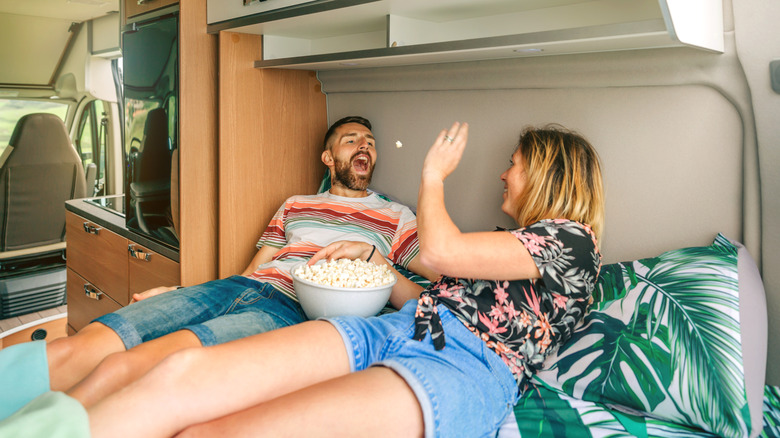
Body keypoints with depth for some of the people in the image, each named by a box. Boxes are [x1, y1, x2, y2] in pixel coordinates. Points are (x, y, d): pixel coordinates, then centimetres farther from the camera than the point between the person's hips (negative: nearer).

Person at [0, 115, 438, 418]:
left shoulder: (397, 217, 16)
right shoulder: (295, 205, 27)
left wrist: (369, 257, -8)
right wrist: (178, 293, 12)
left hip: (289, 312, -5)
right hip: (239, 287, 5)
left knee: (123, 367, -27)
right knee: (76, 349, -16)